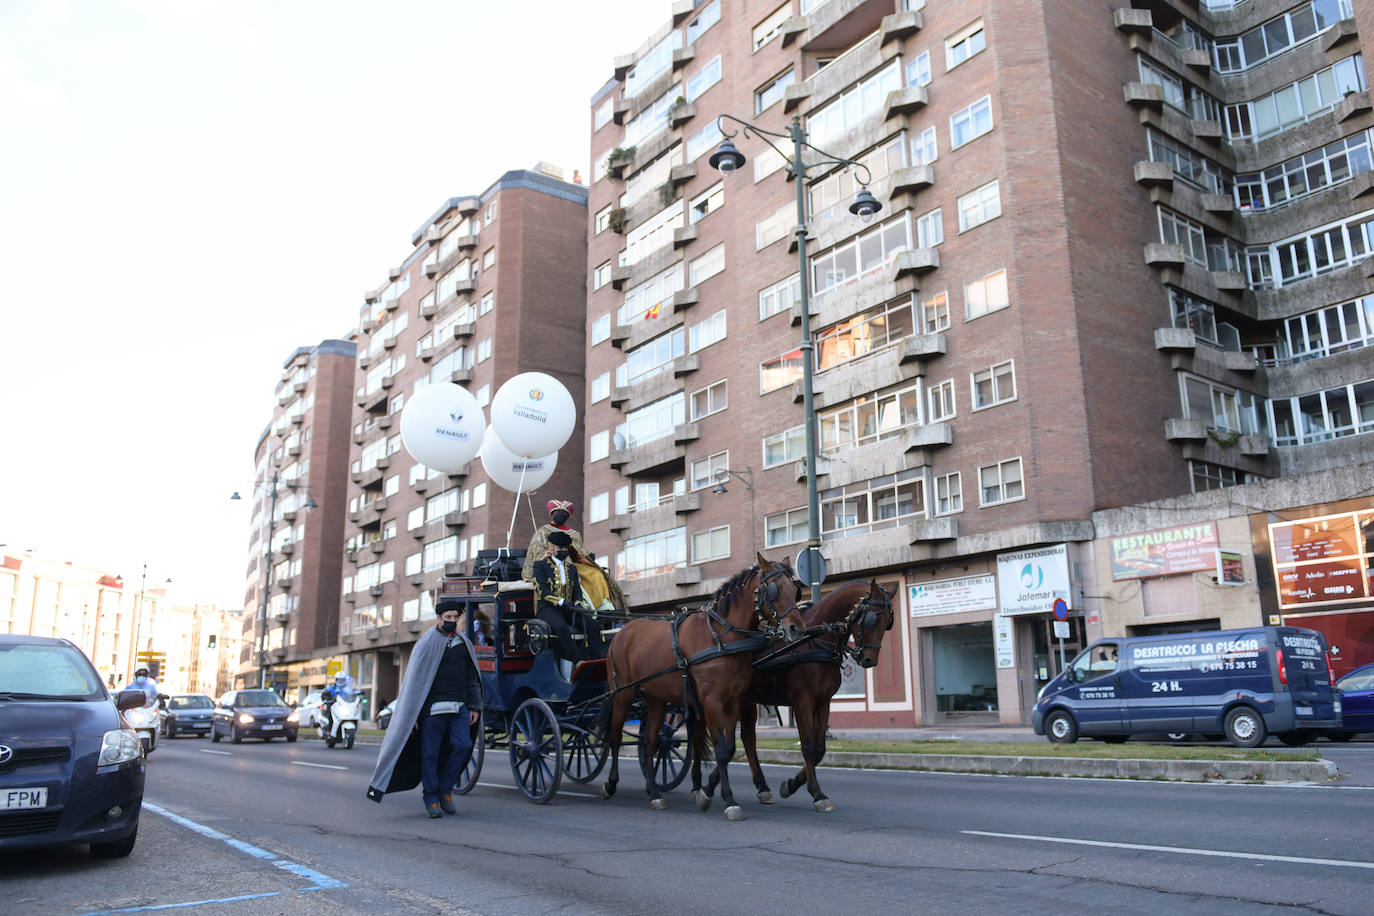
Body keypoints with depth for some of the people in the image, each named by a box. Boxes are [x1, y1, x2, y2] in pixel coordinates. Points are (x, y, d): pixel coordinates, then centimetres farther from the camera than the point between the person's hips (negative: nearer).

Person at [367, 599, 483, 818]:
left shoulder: (464, 643, 14)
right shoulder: (426, 643, 0)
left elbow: (472, 678, 18)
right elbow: (414, 680, -2)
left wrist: (475, 706, 11)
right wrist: (412, 715, -6)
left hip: (459, 708, 3)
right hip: (433, 708, -3)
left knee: (463, 746, -9)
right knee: (430, 753, 0)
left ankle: (445, 789, 10)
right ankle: (431, 799, 13)